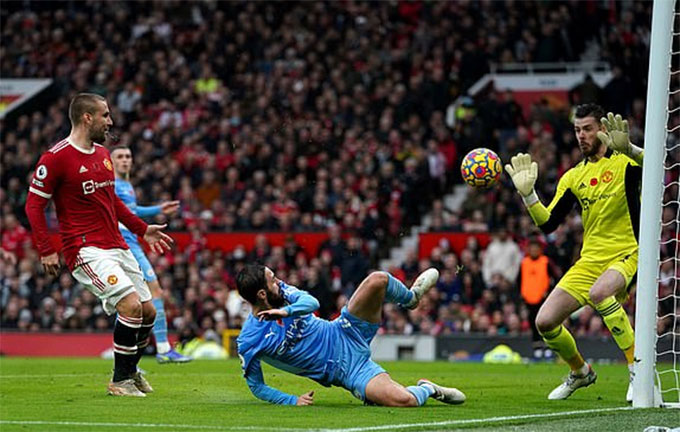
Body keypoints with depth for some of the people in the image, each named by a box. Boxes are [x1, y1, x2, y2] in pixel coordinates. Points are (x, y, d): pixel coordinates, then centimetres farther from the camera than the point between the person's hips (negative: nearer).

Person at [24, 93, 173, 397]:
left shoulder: (103, 154, 14)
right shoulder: (56, 157, -11)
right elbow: (34, 205, -8)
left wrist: (142, 229, 24)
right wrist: (46, 251, -12)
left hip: (116, 246, 8)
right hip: (86, 250, -8)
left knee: (148, 312, 8)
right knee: (132, 305, -21)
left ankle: (129, 369, 31)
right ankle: (120, 380, -7)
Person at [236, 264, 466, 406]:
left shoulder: (282, 292, -2)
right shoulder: (248, 342, -15)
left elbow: (312, 302, -19)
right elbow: (256, 386, -5)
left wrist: (286, 311, -38)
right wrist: (293, 401, -17)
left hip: (346, 334, 5)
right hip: (346, 370, -5)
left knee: (377, 280, -16)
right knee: (403, 401, -27)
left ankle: (411, 298, 19)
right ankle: (427, 390, 11)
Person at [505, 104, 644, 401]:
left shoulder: (623, 161, -3)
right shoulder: (573, 177, 12)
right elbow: (548, 224, 7)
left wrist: (628, 149, -44)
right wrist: (527, 193, -8)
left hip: (626, 254, -6)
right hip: (589, 260, 6)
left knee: (599, 293, -38)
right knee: (545, 322, -3)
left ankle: (638, 369, -28)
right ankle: (580, 372, 26)